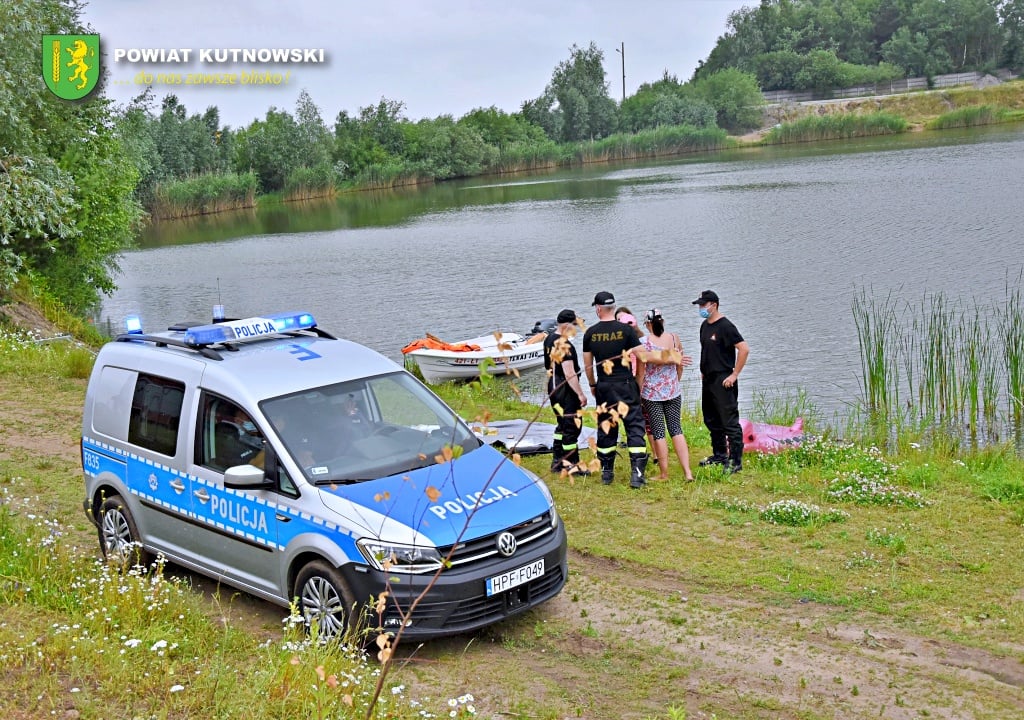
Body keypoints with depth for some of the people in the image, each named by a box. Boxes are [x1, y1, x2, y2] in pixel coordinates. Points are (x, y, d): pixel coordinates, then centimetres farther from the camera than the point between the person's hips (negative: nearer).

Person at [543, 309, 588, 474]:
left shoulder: (549, 338, 9)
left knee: (562, 424, 18)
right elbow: (570, 373, -25)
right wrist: (581, 394, -21)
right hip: (565, 389, -10)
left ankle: (557, 462, 23)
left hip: (553, 385, 10)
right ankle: (571, 465, 3)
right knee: (572, 426, -2)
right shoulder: (564, 345, -22)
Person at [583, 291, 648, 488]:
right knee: (635, 427, 0)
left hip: (603, 387, 3)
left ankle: (606, 472, 20)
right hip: (625, 385, -3)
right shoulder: (626, 330, -7)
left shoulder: (590, 333, 0)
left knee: (605, 428, 13)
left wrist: (592, 385, 19)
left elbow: (587, 365, 7)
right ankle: (636, 473, -8)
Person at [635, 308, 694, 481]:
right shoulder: (674, 338, -2)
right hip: (673, 391, 3)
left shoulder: (643, 342, -12)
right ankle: (687, 472, 5)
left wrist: (638, 393, 1)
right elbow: (680, 364, 9)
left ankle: (664, 474, 10)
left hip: (651, 393, -3)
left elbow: (640, 371, -9)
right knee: (676, 429, 10)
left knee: (658, 432, 4)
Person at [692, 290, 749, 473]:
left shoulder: (725, 326, -15)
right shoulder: (705, 325, 12)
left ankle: (735, 461, -3)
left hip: (723, 382, -10)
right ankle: (720, 455, 29)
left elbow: (744, 349, -20)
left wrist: (735, 374, -19)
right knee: (711, 420, 17)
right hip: (708, 381, 10)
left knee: (730, 422, -7)